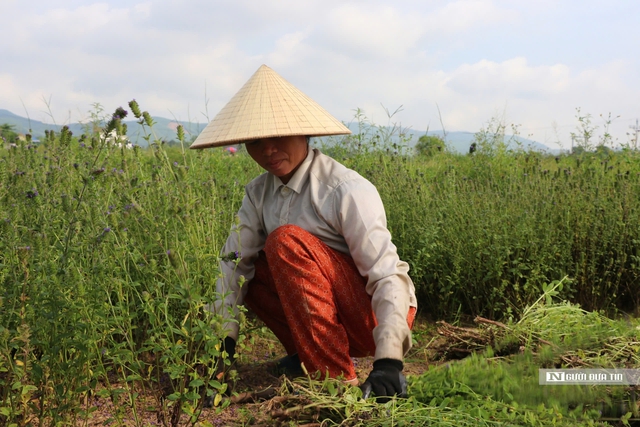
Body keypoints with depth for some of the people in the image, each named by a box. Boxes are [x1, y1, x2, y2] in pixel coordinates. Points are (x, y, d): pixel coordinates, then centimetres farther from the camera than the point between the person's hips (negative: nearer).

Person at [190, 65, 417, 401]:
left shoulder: (347, 190, -21)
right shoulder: (259, 193, 1)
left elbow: (388, 276, -26)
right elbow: (234, 260, 0)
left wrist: (388, 362, -35)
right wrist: (225, 339, -12)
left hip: (375, 315, -7)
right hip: (330, 317, 7)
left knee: (286, 241, -26)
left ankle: (339, 378, -22)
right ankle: (305, 354, 6)